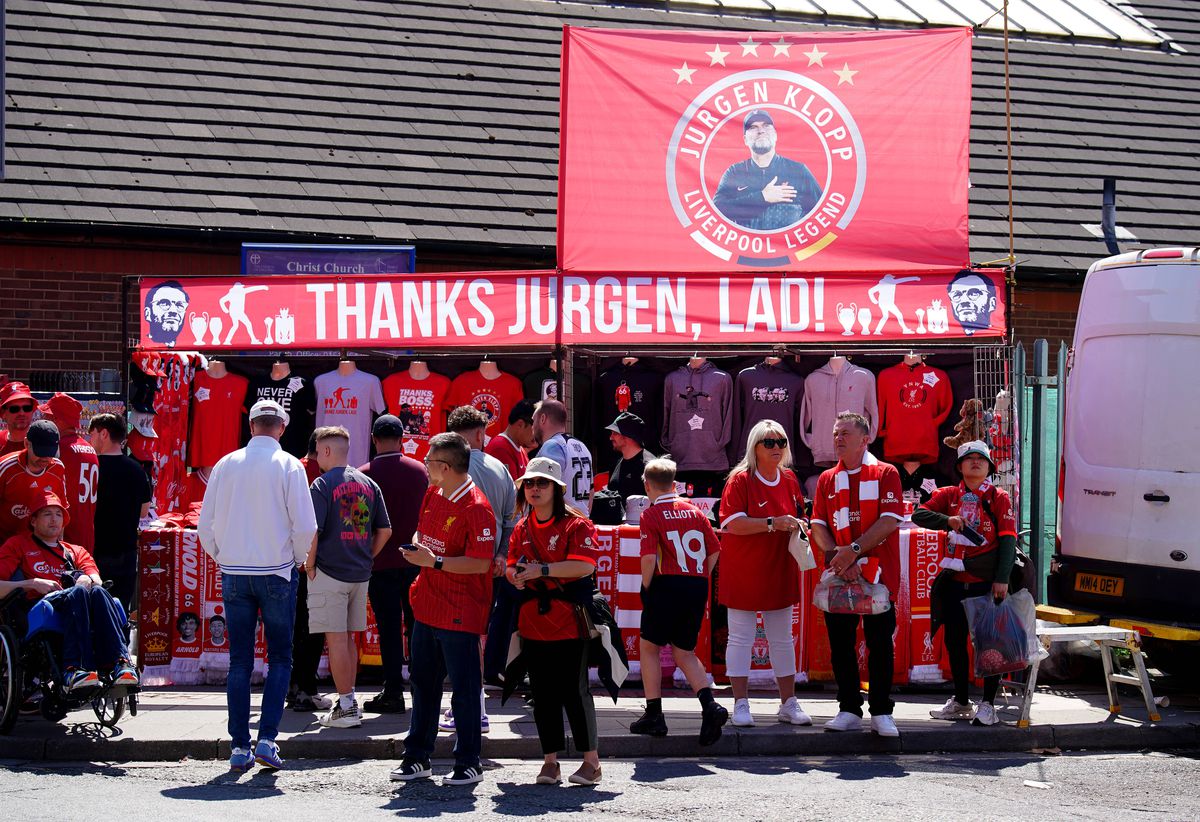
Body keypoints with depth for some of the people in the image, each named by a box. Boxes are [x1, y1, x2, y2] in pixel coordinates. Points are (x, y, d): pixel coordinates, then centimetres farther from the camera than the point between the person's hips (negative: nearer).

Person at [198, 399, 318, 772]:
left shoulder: (226, 464, 2)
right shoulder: (288, 465, -5)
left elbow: (206, 525, 4)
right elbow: (305, 525, -9)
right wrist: (297, 559, 8)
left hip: (233, 573, 3)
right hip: (276, 573, -2)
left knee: (239, 661, 7)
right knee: (280, 658, 7)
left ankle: (239, 747, 7)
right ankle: (267, 738, -4)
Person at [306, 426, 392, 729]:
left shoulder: (323, 484, -10)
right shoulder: (368, 484, 8)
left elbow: (312, 530, -18)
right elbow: (385, 530, 10)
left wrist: (309, 565, -7)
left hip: (329, 573, -6)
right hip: (360, 573, 6)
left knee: (336, 639, -2)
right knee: (348, 638, 16)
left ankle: (347, 707, 0)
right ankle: (348, 700, 22)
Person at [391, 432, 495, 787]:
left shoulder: (477, 508, -18)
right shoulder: (432, 495, 9)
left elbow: (481, 563, -21)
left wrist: (435, 561, -22)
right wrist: (416, 547, 0)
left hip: (460, 614, -9)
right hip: (427, 607, 9)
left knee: (464, 688, 1)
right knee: (422, 682, 15)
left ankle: (469, 763, 12)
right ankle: (417, 757, 26)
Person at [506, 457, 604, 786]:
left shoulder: (576, 524, -5)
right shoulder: (522, 528, 14)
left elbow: (585, 566, -17)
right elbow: (513, 566, 15)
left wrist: (543, 569, -22)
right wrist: (515, 575, -9)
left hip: (569, 621, -5)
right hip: (533, 621, 6)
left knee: (574, 691, -3)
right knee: (543, 695, 8)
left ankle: (591, 762, 6)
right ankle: (550, 761, 15)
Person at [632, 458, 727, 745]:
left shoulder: (651, 514, -5)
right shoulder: (694, 511, 10)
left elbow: (649, 558, -16)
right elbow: (715, 551, 9)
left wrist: (646, 588, -3)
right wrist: (700, 578, 15)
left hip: (667, 585, -5)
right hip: (698, 587, 5)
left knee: (649, 646, 13)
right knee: (685, 652, 15)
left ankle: (654, 715, 11)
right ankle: (710, 706, -6)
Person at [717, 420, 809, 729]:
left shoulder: (789, 480, 8)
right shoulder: (740, 480, -9)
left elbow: (797, 516, 22)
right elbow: (732, 523, -19)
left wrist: (797, 527, -1)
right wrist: (772, 524, -25)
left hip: (779, 572, 5)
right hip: (743, 573, -5)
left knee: (782, 639, 11)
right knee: (741, 637, 0)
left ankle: (788, 703, 19)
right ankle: (741, 704, 7)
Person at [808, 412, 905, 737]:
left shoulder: (885, 474, 1)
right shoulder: (827, 479, 12)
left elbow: (890, 521, -11)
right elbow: (818, 527, 4)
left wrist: (854, 550, -19)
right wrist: (837, 556, -14)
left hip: (877, 573, -4)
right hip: (837, 576, 4)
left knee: (880, 643, 0)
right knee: (840, 643, 5)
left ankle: (882, 713, 8)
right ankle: (849, 710, 15)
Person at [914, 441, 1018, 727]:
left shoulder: (999, 498, 0)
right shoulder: (949, 495, 8)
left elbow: (1008, 540, -7)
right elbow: (919, 515, -1)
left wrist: (1002, 579, -16)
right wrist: (947, 520, -18)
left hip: (987, 583, -4)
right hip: (955, 582, 4)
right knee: (955, 641, 9)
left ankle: (988, 704, 8)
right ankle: (961, 703, 23)